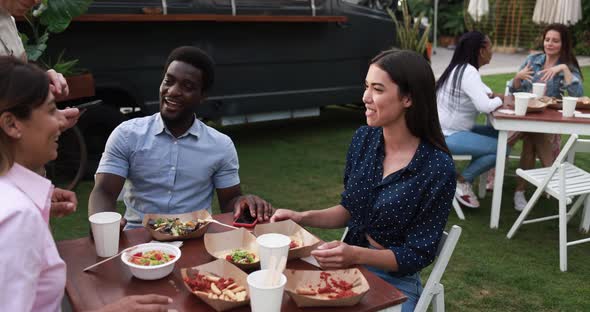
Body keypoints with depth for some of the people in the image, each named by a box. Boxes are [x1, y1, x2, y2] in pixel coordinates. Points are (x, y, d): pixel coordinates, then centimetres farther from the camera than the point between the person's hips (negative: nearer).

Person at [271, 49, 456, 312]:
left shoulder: (437, 167, -20)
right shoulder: (364, 139, -5)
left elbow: (418, 254, -15)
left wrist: (356, 255, -28)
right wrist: (303, 218, -6)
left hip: (395, 282, -4)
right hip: (349, 266, 5)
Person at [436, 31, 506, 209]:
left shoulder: (461, 68, 12)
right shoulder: (468, 72, -19)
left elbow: (482, 94, 22)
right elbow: (485, 106, -27)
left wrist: (495, 96, 0)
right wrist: (500, 100, -6)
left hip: (452, 129, 10)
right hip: (449, 136, -10)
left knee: (499, 134, 11)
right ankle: (462, 181, 0)